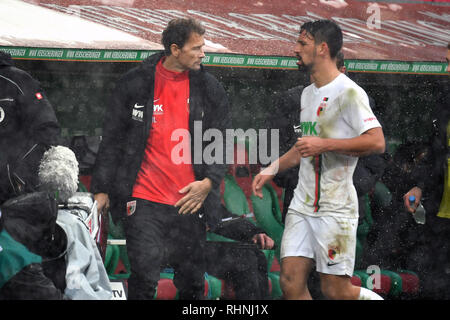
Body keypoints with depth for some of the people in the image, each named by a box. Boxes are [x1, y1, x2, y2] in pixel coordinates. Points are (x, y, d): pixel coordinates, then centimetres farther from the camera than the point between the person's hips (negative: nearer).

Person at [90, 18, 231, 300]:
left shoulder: (210, 89, 6)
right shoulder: (136, 84, 2)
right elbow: (112, 140, 6)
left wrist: (209, 181, -9)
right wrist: (101, 189, 3)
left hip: (190, 201, 2)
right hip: (144, 201, -2)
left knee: (192, 281, 8)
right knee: (143, 278, -8)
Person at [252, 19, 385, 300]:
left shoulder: (349, 92, -12)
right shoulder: (308, 93, 16)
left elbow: (377, 142, -21)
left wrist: (325, 144, -24)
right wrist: (272, 169, 23)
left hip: (336, 208, -8)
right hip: (302, 204, 8)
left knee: (337, 291, -6)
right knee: (291, 282, -1)